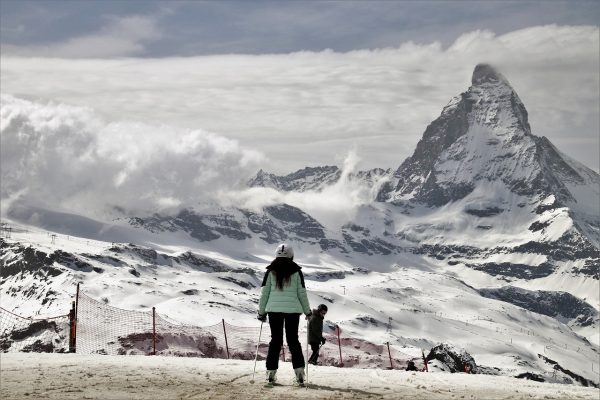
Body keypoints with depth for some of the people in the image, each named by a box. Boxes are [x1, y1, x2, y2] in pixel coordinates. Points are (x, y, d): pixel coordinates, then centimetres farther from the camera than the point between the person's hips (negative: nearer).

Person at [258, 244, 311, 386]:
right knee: (293, 340, 8)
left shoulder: (271, 271, 0)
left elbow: (264, 292, 2)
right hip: (293, 310, 0)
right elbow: (302, 293, 3)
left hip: (274, 309, 0)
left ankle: (271, 372, 4)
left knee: (275, 340, 9)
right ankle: (299, 372, -2)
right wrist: (307, 311, 14)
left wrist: (262, 311, 11)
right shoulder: (296, 271, -1)